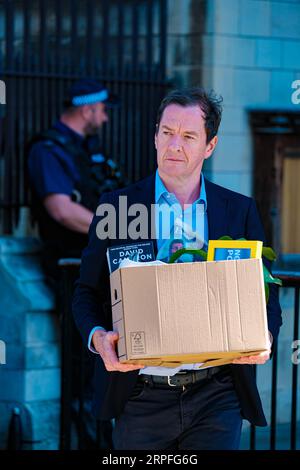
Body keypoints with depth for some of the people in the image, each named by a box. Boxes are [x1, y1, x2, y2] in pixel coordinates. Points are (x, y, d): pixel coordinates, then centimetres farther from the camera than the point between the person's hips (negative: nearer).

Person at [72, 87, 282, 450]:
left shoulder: (240, 211, 7)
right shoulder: (116, 206, 4)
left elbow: (265, 294, 11)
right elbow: (88, 292, 7)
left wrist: (263, 337, -11)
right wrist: (98, 337, -14)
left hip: (217, 397, 0)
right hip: (141, 399, 0)